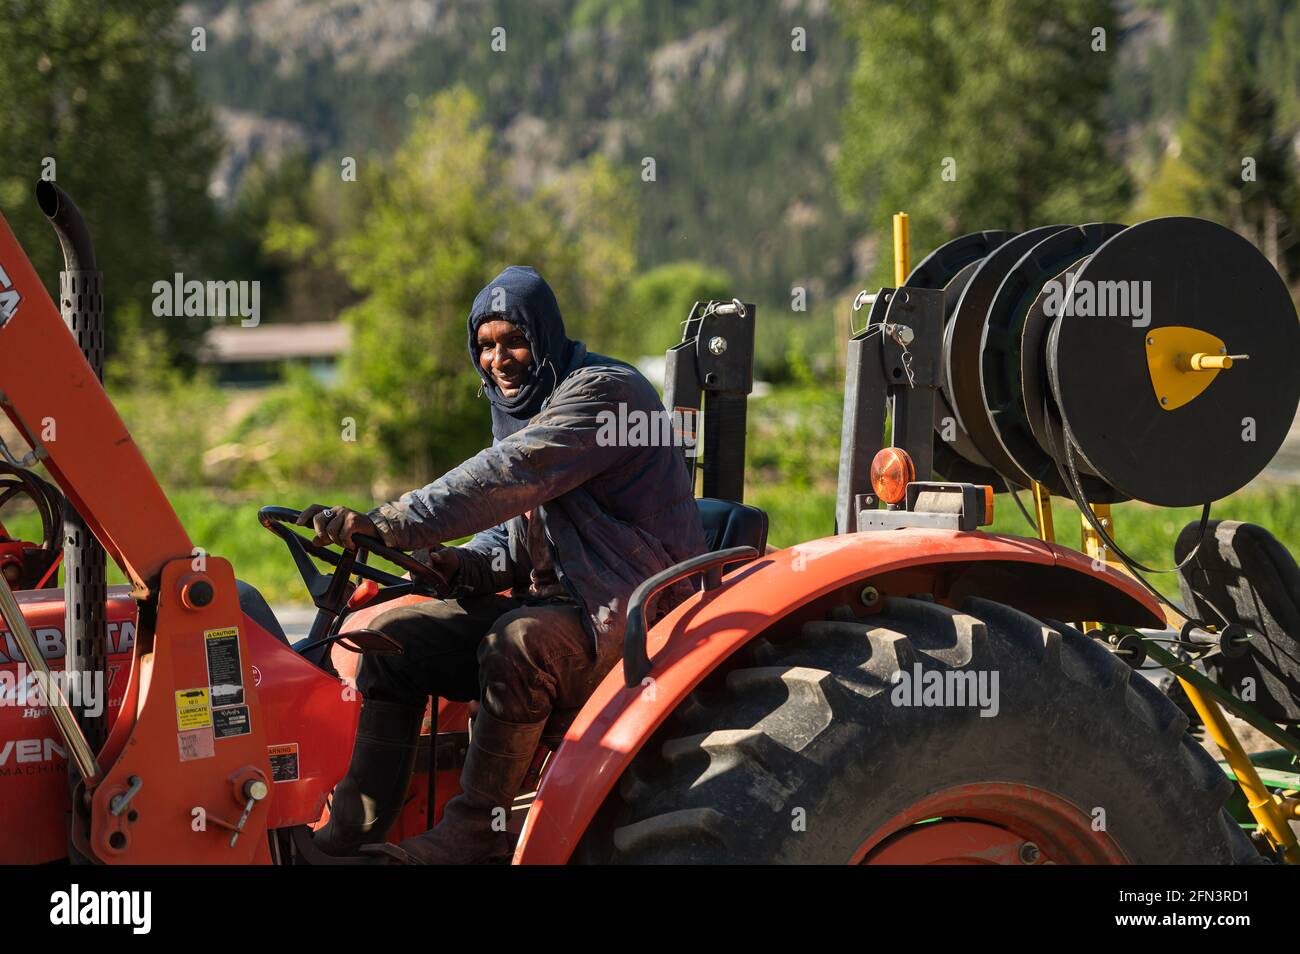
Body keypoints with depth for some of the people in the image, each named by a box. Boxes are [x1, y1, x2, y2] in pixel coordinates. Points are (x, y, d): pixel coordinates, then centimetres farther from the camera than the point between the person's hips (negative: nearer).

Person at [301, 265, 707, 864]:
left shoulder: (605, 391, -16)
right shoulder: (518, 408, 15)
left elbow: (508, 477, -30)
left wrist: (388, 524, -36)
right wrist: (465, 566, -6)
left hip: (630, 612, -9)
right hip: (554, 600, 9)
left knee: (516, 642, -37)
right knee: (397, 634, -1)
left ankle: (473, 834, -26)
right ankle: (351, 836, -5)